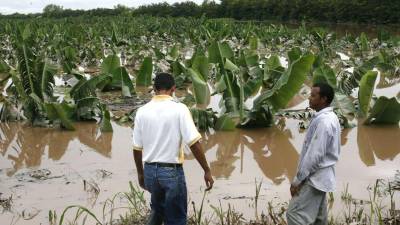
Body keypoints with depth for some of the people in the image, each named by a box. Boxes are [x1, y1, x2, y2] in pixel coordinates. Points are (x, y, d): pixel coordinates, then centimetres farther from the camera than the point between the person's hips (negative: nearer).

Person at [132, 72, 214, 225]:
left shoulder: (142, 112, 0)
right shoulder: (179, 109, -12)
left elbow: (137, 148, 5)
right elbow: (194, 143, -16)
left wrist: (140, 173, 19)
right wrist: (207, 171, -8)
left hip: (150, 171, 4)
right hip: (172, 171, -4)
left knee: (157, 211, 28)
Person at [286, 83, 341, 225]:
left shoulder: (323, 121, -21)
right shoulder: (330, 117, 11)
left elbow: (314, 154, -24)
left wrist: (298, 179, -19)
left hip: (313, 177, -10)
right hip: (320, 176, 10)